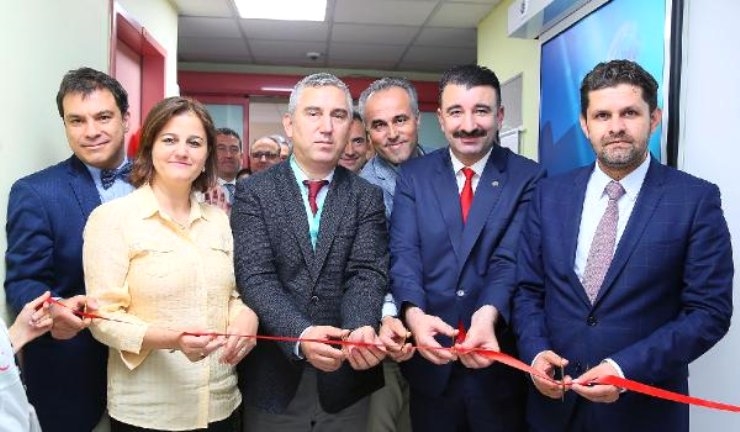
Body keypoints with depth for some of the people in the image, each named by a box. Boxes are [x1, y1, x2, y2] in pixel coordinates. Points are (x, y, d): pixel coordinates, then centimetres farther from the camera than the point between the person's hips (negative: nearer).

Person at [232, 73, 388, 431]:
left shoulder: (367, 197, 2)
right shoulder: (254, 192, -3)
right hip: (273, 377, -1)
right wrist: (299, 334, -28)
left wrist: (362, 328, -28)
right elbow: (255, 277, -12)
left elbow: (367, 273, -8)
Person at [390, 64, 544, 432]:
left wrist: (488, 315, -30)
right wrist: (414, 313, -25)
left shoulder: (527, 178, -3)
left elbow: (511, 259, -12)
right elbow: (404, 253, -7)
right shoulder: (413, 175, 3)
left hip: (499, 364, -1)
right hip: (430, 362, 2)